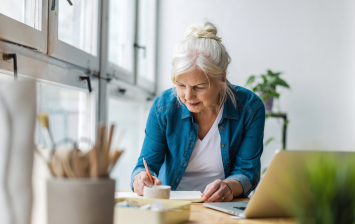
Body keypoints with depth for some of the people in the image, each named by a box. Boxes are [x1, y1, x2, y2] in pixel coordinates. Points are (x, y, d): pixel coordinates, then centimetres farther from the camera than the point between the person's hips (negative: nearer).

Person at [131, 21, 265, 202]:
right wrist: (141, 179, -27)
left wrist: (229, 186, -30)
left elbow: (247, 171, -7)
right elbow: (147, 164, -3)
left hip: (225, 209, 1)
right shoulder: (163, 106, -8)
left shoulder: (250, 108, -10)